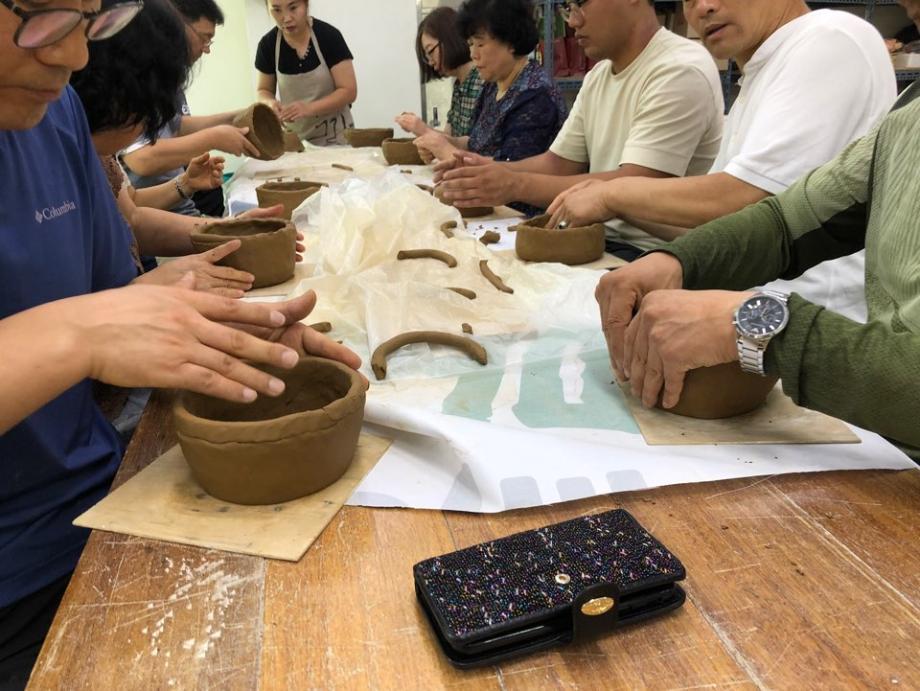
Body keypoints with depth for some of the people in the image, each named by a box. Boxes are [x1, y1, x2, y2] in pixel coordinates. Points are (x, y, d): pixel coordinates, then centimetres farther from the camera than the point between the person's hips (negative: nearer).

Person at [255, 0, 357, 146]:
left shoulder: (329, 36, -13)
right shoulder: (268, 44, -5)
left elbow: (349, 91, -15)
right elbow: (264, 90, 8)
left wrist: (309, 108, -28)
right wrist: (271, 103, -16)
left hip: (334, 135, -2)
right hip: (293, 138, 2)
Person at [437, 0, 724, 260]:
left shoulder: (680, 71, -14)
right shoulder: (598, 75, 12)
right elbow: (557, 164, 13)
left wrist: (517, 185, -23)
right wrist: (491, 170, -6)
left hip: (653, 253, -7)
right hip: (600, 239, 7)